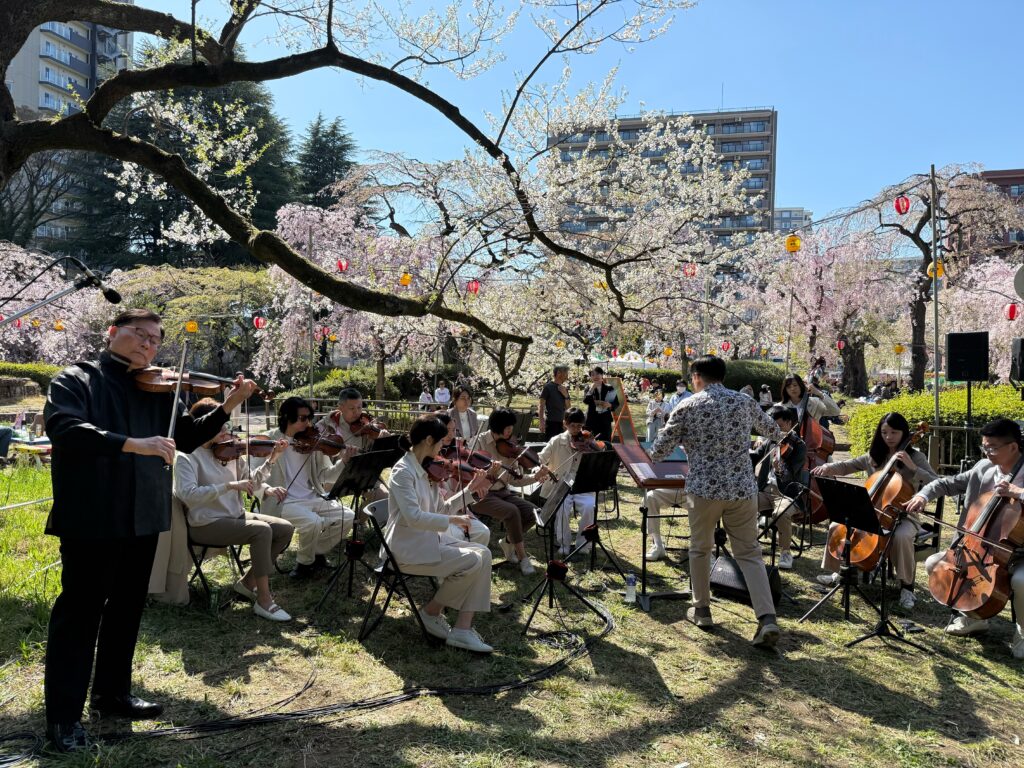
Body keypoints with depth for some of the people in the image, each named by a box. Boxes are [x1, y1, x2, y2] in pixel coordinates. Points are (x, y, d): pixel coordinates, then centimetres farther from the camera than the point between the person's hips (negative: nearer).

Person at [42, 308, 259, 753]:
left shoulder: (160, 391, 9)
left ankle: (112, 692, 32)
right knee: (79, 612, 3)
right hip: (91, 517, -5)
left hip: (142, 517, 6)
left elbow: (188, 439, 10)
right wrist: (132, 443, -33)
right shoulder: (76, 380, -5)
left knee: (127, 609, 16)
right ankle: (64, 714, 15)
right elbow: (62, 427, -23)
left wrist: (227, 407, -5)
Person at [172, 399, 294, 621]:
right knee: (261, 530, -27)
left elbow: (250, 481, 11)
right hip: (207, 524, -7)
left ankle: (248, 581, 10)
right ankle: (264, 601, -17)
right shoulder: (187, 457, -12)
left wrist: (272, 459, -5)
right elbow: (187, 494, -29)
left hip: (236, 515, 7)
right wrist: (230, 485, -34)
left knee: (285, 528, -5)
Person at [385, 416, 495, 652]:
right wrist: (453, 520, -24)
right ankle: (431, 612, 4)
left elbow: (439, 509, 12)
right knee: (472, 562, -19)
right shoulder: (403, 472, -18)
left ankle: (462, 629, -7)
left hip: (428, 540, 9)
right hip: (409, 549, -9)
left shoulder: (425, 469, 9)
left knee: (483, 553, -6)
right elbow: (414, 517, -29)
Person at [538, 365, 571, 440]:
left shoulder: (564, 388, 13)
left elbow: (567, 407, 14)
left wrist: (566, 395, -3)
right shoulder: (548, 387, -4)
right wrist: (541, 422, -14)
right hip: (551, 422, -6)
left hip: (561, 423, 6)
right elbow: (541, 406, -6)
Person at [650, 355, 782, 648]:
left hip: (704, 489, -2)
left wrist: (652, 458, 21)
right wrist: (779, 435, 47)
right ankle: (767, 619, -4)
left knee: (700, 549, 17)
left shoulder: (687, 407, -3)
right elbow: (774, 432, 24)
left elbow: (659, 450, -2)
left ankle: (702, 610, 28)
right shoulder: (744, 402, 6)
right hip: (743, 489, 2)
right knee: (749, 553, 8)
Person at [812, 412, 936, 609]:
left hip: (904, 516, -4)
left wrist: (912, 467, -26)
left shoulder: (916, 457, -5)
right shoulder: (873, 456, 7)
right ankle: (835, 571, 11)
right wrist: (828, 468, -11)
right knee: (837, 526, -12)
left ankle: (907, 587, -15)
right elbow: (846, 466, 10)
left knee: (901, 537, -38)